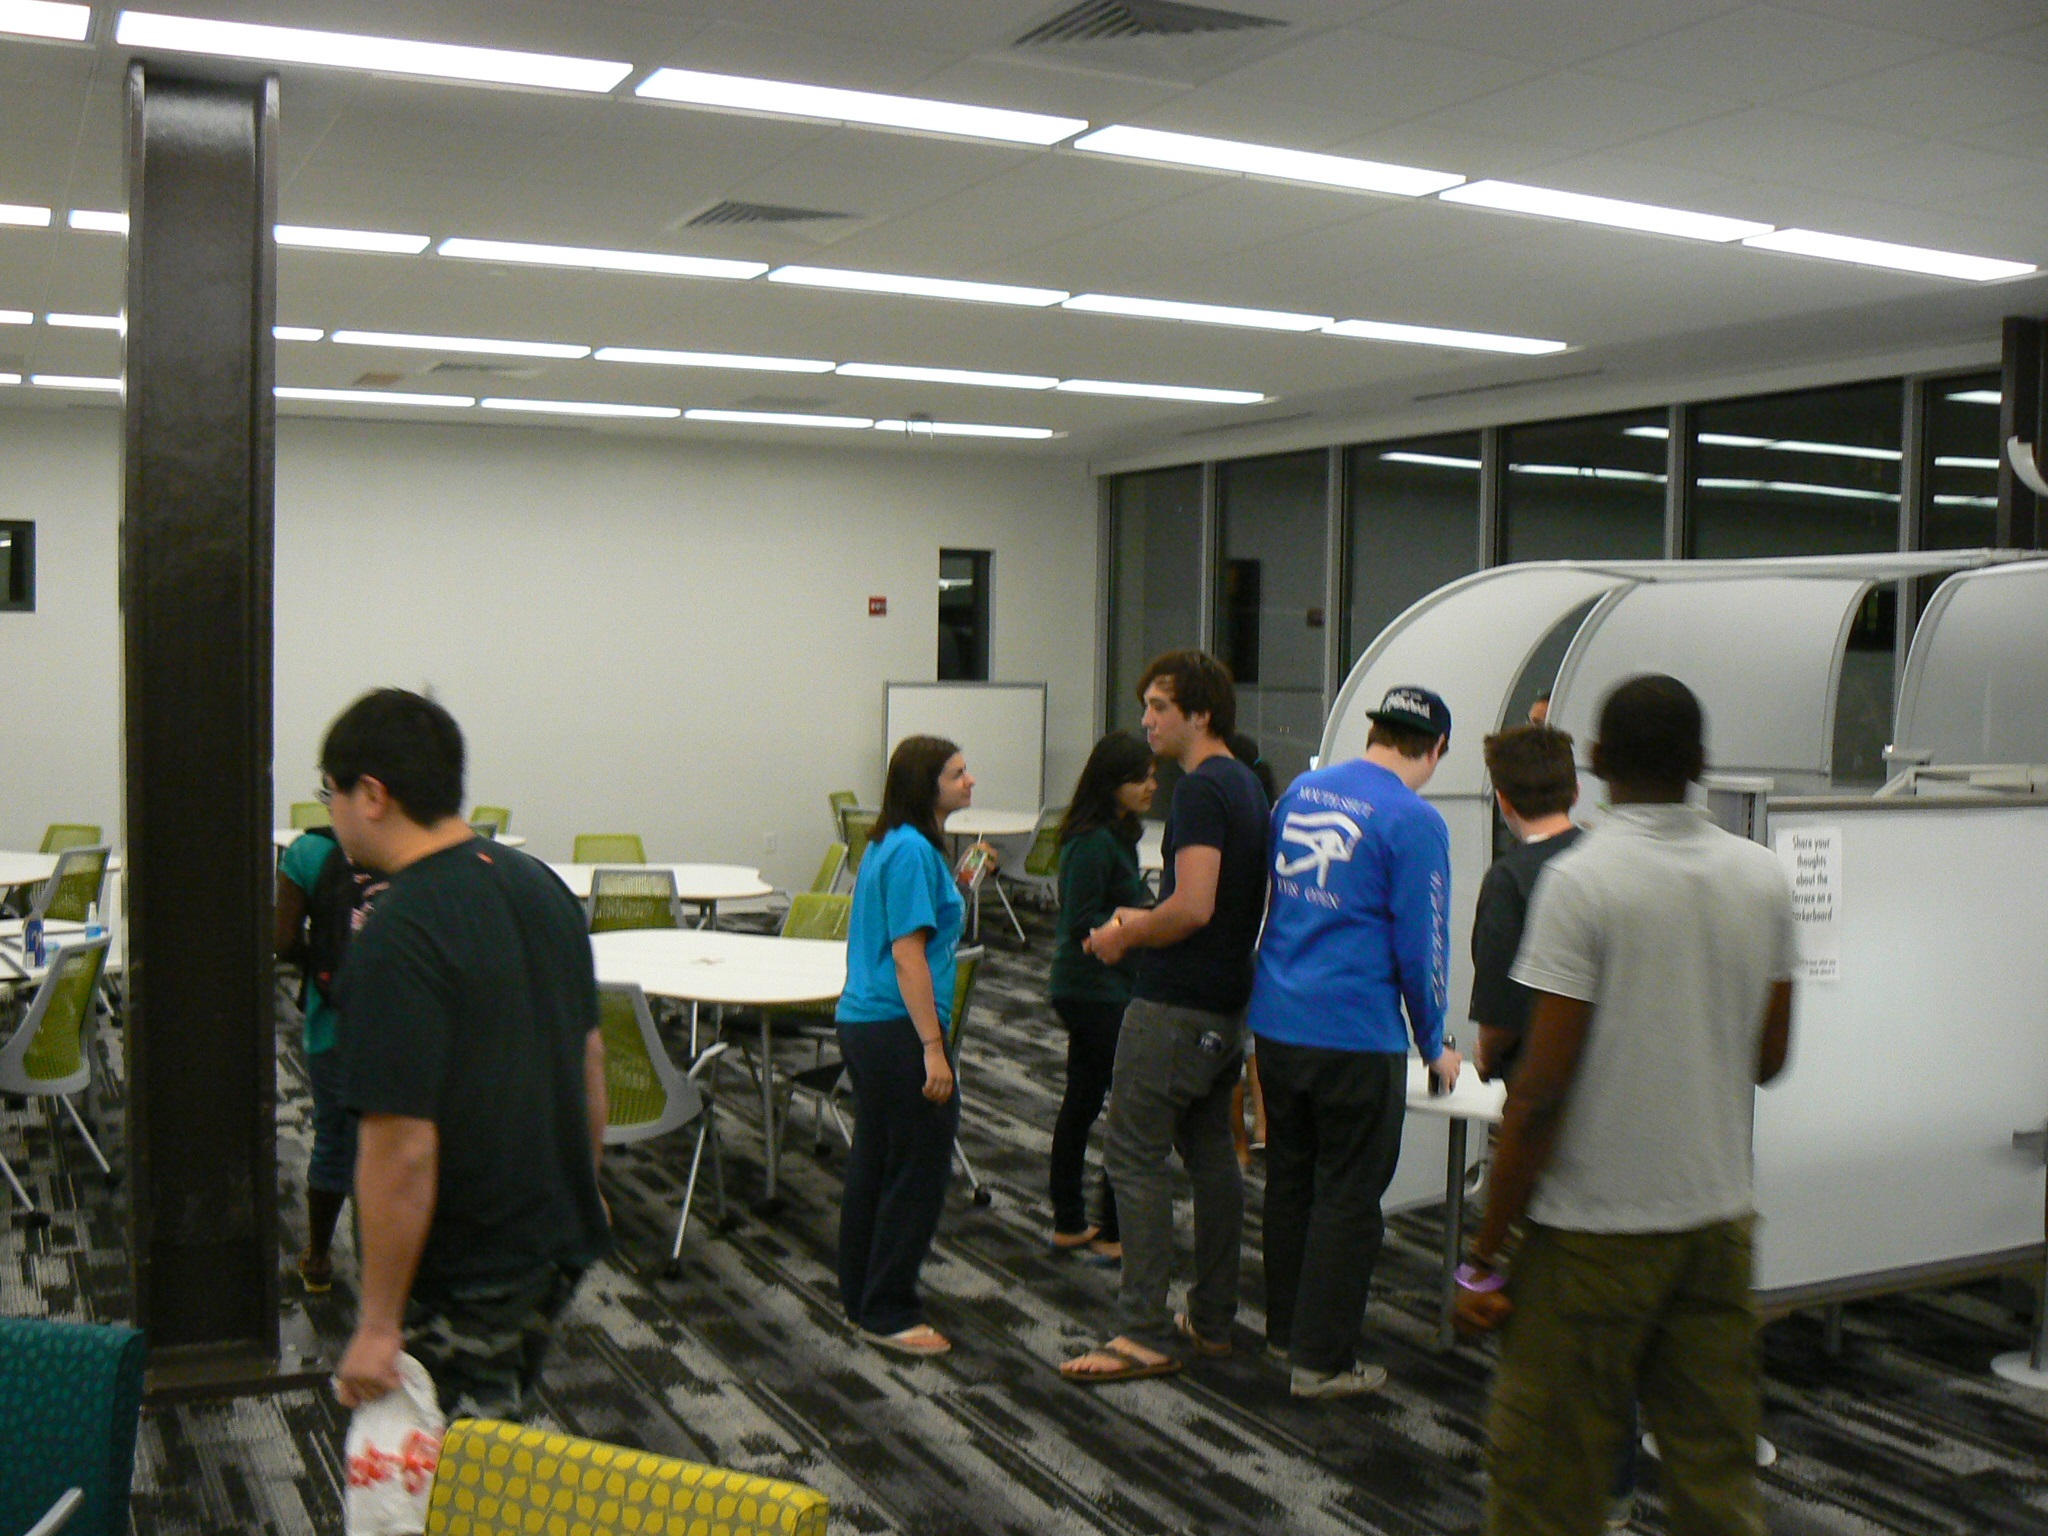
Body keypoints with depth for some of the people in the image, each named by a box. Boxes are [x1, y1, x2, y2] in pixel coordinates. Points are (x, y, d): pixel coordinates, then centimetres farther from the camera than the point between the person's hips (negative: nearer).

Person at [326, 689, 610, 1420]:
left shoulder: (398, 941, -23)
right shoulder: (540, 884, 3)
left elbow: (403, 1147, -25)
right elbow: (590, 1059, 12)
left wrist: (379, 1324, -17)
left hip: (463, 1281, -8)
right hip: (561, 1241, 8)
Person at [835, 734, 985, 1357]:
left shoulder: (890, 844, 13)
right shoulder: (913, 851, -17)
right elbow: (908, 955, -22)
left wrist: (954, 884, 20)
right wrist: (933, 1048, -23)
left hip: (861, 1022, 10)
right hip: (897, 1029, -10)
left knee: (874, 1165, 18)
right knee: (919, 1171, 0)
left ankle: (861, 1299, 28)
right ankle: (888, 1314, 8)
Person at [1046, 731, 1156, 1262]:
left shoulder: (1117, 834, 11)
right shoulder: (1093, 841, -19)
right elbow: (1083, 923, -21)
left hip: (1084, 991, 10)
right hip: (1095, 993, -10)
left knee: (1082, 1102, 16)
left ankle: (1069, 1224, 26)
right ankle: (1114, 1235, 5)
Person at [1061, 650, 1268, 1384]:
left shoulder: (1201, 790, -18)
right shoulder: (1246, 785, 13)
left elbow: (1194, 908, -26)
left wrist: (1125, 937, -10)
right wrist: (1146, 920, 15)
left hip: (1174, 1007, -10)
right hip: (1225, 1005, 10)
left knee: (1136, 1158, -4)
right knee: (1210, 1153, 14)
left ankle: (1145, 1335, -1)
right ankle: (1211, 1320, 23)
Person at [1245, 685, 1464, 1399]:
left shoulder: (1300, 790, 8)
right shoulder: (1413, 820, -13)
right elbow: (1420, 945, -10)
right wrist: (1434, 1047, 4)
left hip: (1275, 1020, 7)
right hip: (1357, 1034, -7)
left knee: (1289, 1179, 19)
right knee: (1347, 1198, 4)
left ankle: (1285, 1329, 32)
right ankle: (1323, 1360, 11)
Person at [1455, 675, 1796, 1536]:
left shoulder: (1581, 881, -15)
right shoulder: (1763, 877, 4)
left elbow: (1542, 1088, -17)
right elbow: (1769, 1060, 12)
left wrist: (1486, 1255, -10)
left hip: (1596, 1229, -6)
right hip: (1718, 1215, 6)